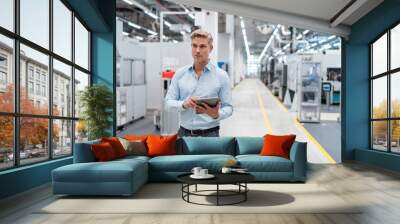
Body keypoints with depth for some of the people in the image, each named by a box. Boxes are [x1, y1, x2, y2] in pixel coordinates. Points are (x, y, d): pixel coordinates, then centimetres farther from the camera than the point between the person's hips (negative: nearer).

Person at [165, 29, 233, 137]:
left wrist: (217, 115, -24)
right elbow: (168, 102, 2)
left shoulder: (221, 75, -2)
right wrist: (183, 104, -18)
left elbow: (228, 107, -3)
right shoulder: (180, 73, 4)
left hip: (210, 134, -2)